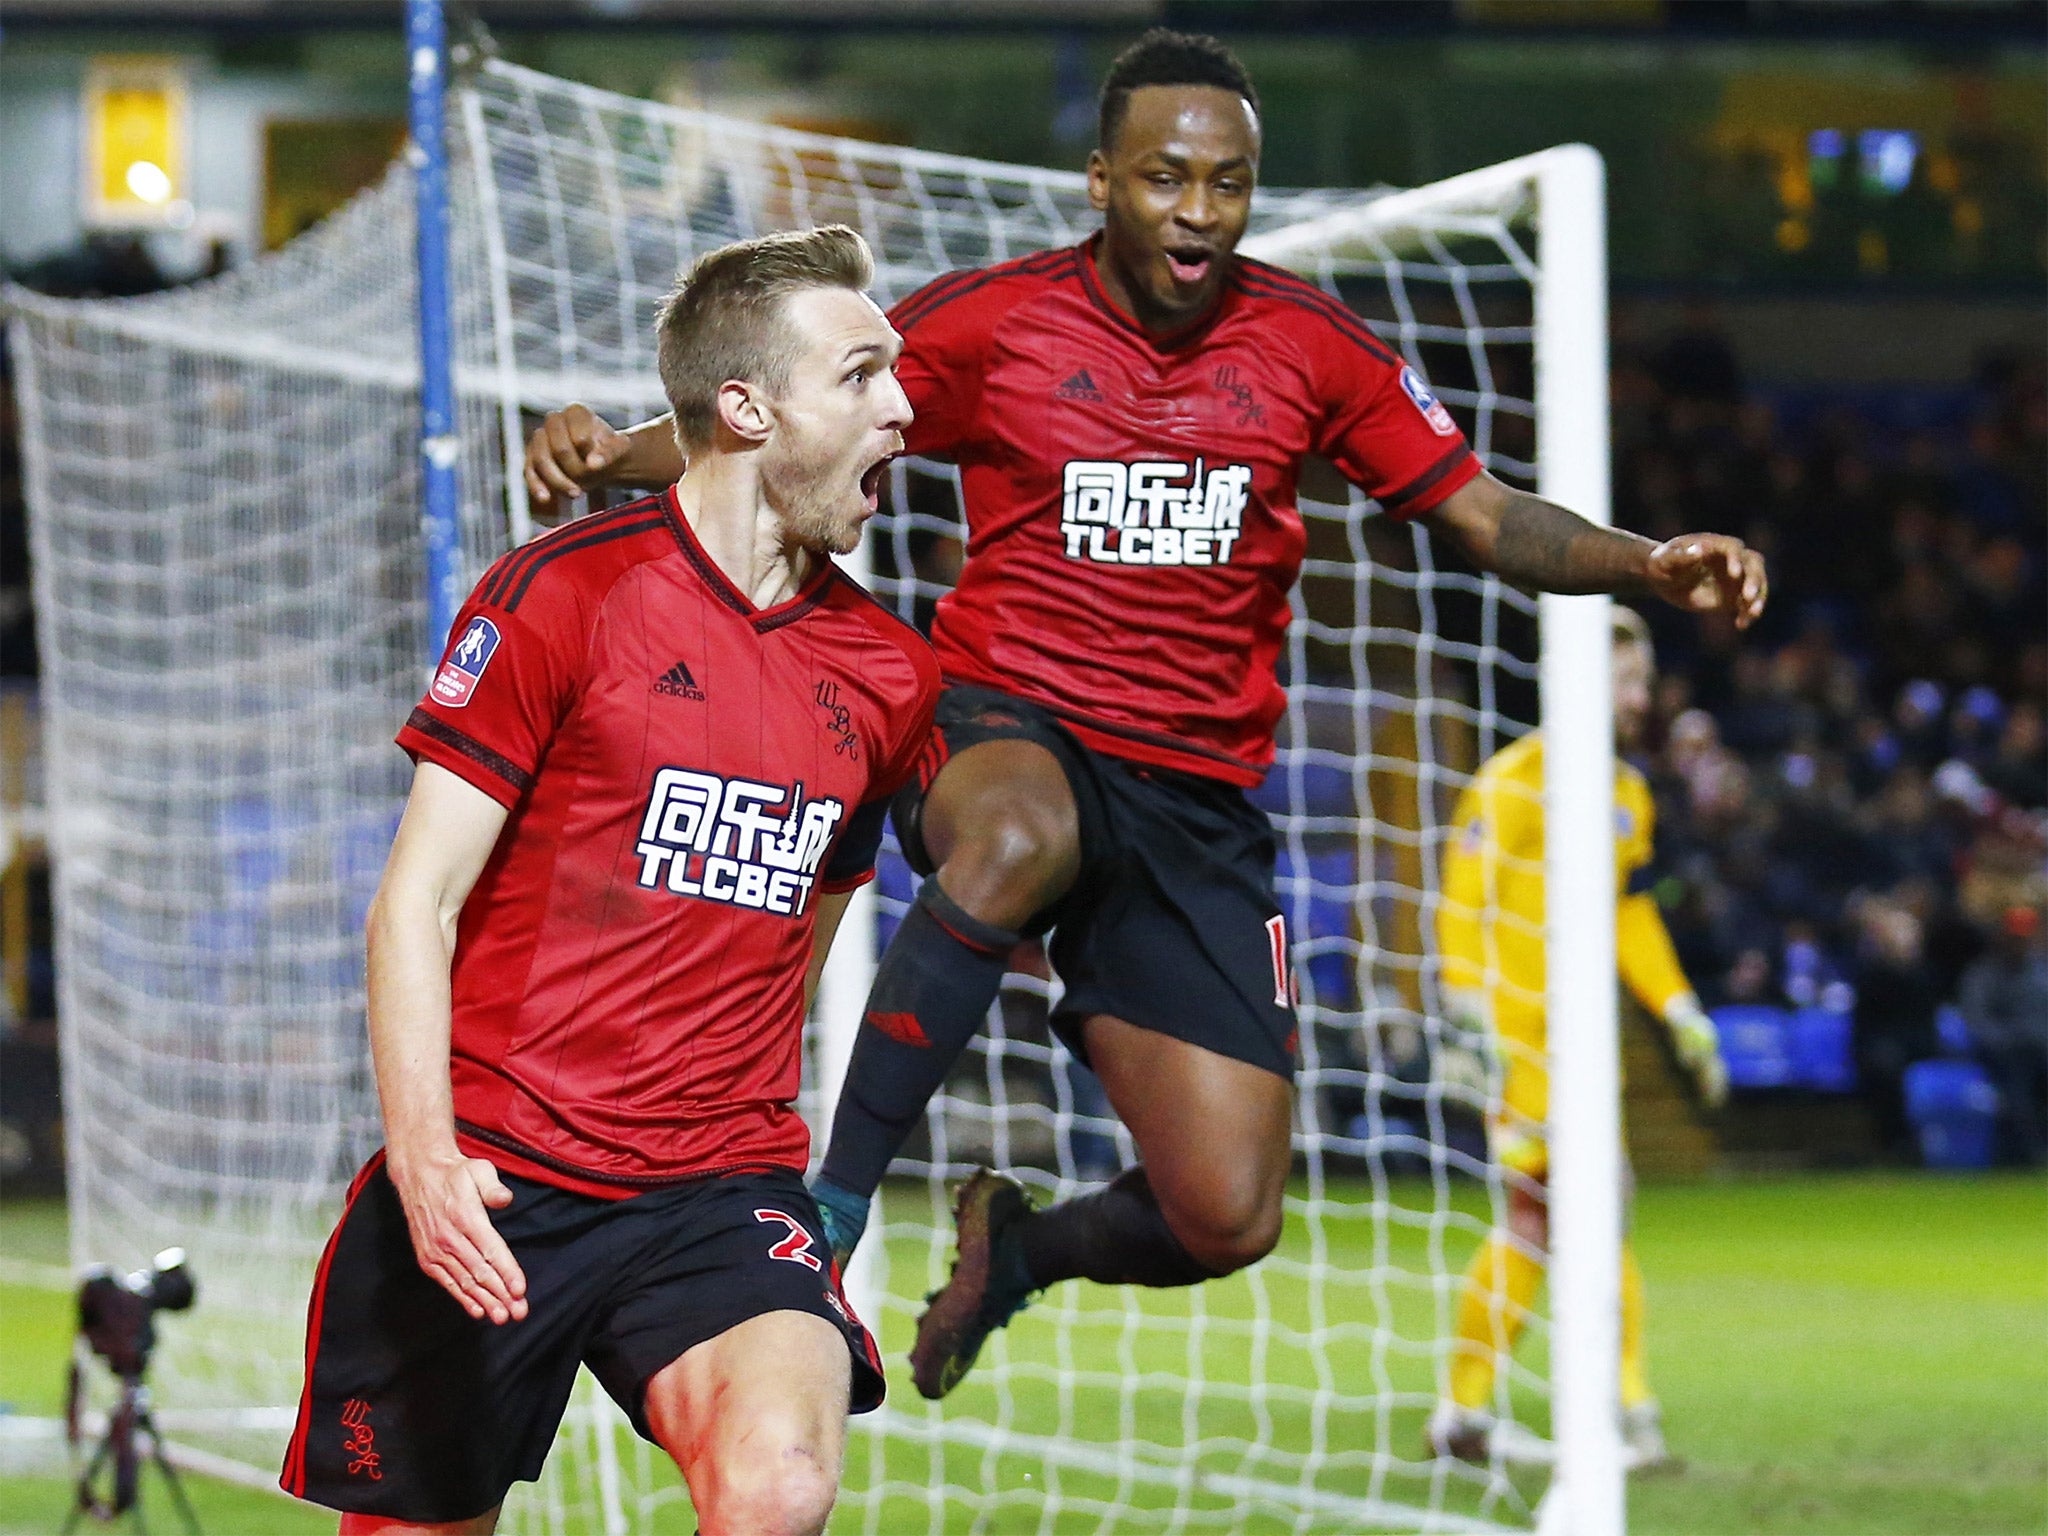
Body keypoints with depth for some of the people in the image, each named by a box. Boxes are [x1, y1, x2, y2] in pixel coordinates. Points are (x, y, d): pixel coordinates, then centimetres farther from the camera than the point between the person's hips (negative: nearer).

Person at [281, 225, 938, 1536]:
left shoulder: (887, 672, 9)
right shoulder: (564, 594, -4)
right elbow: (418, 900, -7)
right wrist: (423, 1156, -20)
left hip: (718, 1196, 2)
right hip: (487, 1193, -2)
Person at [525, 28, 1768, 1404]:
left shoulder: (1310, 346, 4)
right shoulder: (989, 322, -2)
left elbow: (1486, 518, 8)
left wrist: (1653, 566, -9)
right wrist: (611, 451, -16)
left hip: (1196, 793, 3)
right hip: (1005, 730, -3)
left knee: (1228, 1221, -7)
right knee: (1019, 842, -44)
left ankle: (1021, 1249, 28)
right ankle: (833, 1211, -33)